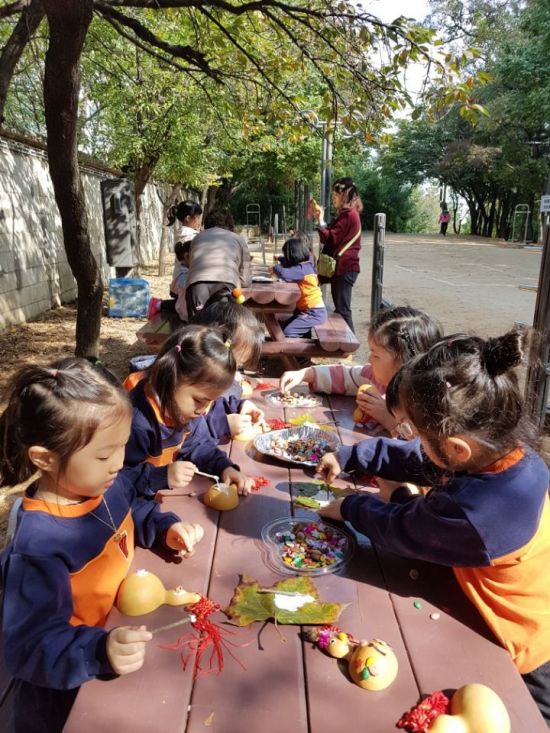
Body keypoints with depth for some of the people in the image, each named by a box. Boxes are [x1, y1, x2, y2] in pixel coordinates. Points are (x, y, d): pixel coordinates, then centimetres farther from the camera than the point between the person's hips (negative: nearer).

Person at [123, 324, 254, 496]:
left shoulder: (187, 407, -4)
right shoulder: (136, 419, -28)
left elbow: (198, 445, 7)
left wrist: (224, 467, -8)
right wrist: (162, 477, -32)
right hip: (142, 501, -5)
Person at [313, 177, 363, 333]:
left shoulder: (348, 215, -15)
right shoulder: (347, 214, 17)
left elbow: (330, 238, -19)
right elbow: (334, 236, 18)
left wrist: (321, 220, -8)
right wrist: (320, 218, 12)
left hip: (344, 268, -10)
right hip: (342, 267, 10)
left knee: (343, 310, -7)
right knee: (340, 308, 15)